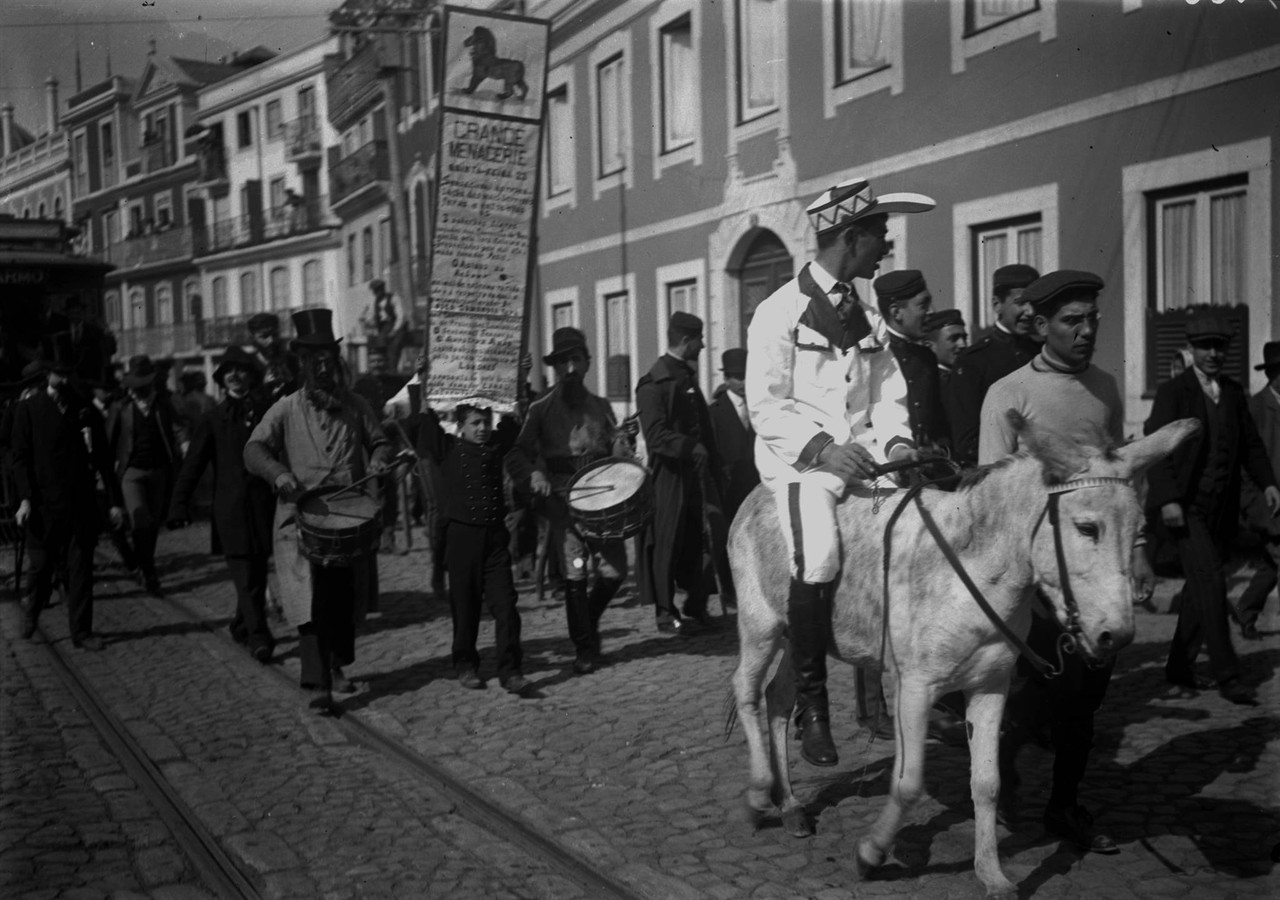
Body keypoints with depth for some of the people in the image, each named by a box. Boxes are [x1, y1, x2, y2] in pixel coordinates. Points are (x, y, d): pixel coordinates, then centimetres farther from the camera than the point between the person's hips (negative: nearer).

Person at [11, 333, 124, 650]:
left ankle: (81, 632, 10)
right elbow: (21, 457, -2)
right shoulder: (28, 409, 1)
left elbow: (103, 458, 8)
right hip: (44, 504, -2)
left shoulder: (85, 410, 7)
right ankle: (33, 612, 35)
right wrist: (25, 499, -14)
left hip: (82, 503, 2)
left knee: (81, 569, 3)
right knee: (42, 566, 7)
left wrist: (114, 500, 4)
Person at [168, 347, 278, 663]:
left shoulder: (266, 412, 8)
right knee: (245, 576, -8)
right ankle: (258, 637, -10)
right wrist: (179, 504, -3)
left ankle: (242, 626, 29)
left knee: (257, 574, 10)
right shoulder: (211, 420, 6)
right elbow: (192, 466, 4)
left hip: (263, 508, 2)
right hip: (230, 511, -2)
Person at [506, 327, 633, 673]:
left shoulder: (600, 406, 16)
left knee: (614, 571, -3)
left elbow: (616, 448, 23)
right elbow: (517, 455, 1)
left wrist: (621, 446, -1)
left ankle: (589, 622, 27)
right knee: (574, 574, -8)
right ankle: (584, 648, 9)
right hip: (561, 499, -3)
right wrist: (533, 474, -19)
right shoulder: (542, 409, 4)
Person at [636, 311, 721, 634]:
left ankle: (696, 605, 19)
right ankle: (665, 612, 8)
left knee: (695, 541, 10)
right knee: (667, 543, -1)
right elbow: (656, 434, -21)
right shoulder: (654, 382, -11)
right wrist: (690, 447, -32)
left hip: (696, 473, 8)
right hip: (669, 475, -8)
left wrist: (714, 462, 17)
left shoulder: (688, 376, 17)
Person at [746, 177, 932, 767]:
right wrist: (822, 447, -21)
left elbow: (890, 393, 16)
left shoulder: (868, 318, 17)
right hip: (800, 460, -6)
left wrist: (896, 441, -5)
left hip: (864, 455, 6)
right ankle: (810, 704, -13)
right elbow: (765, 404, -8)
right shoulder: (781, 311, -2)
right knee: (818, 559, -28)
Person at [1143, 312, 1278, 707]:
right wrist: (1167, 499, -22)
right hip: (1184, 507, -6)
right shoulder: (1172, 392, -6)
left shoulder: (1233, 391, 12)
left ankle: (1179, 666, 22)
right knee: (1211, 581, -14)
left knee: (1201, 587, 10)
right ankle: (1227, 675, -10)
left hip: (1220, 508, 6)